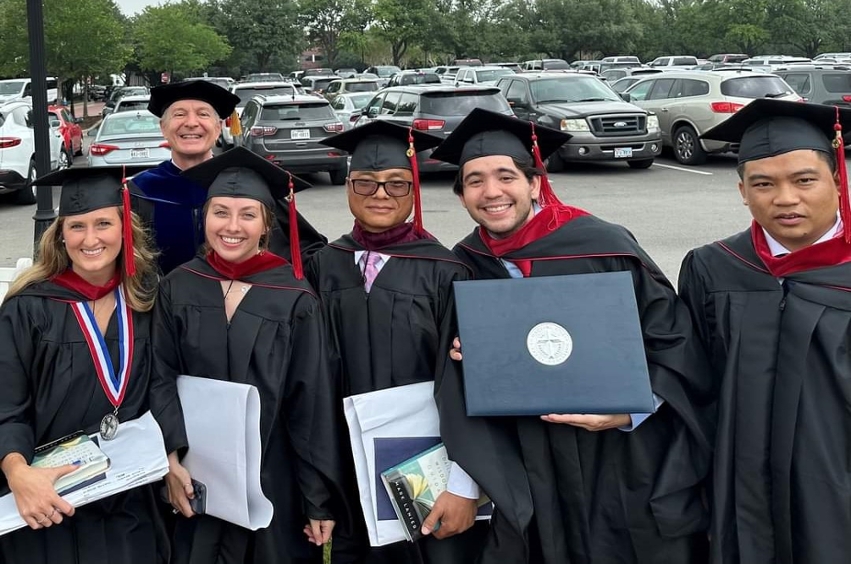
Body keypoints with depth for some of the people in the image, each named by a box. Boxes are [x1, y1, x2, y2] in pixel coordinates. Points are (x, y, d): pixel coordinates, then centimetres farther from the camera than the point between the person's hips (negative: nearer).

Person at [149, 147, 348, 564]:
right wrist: (171, 458, -13)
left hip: (273, 479, -2)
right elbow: (162, 379, 1)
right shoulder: (176, 289, 0)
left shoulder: (295, 299, -7)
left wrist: (322, 498, -8)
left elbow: (313, 404, -7)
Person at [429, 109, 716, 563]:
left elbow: (674, 343, -9)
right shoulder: (464, 267, 1)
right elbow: (462, 385, 14)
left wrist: (630, 410, -20)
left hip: (630, 469, -3)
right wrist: (466, 357, -7)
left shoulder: (604, 248, -13)